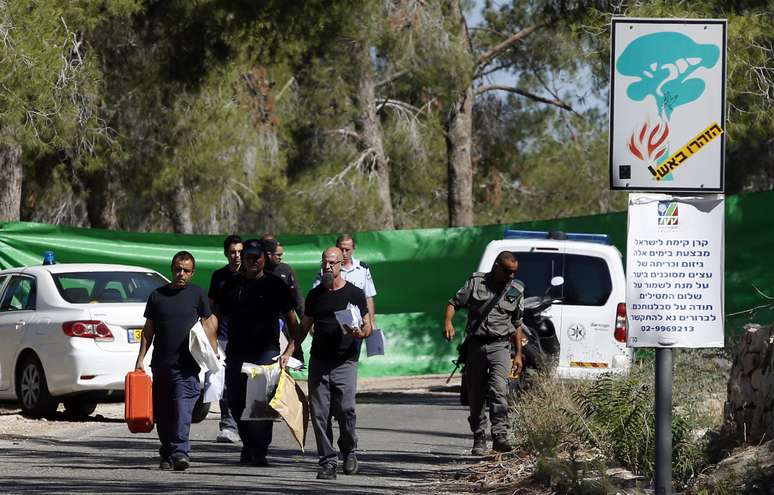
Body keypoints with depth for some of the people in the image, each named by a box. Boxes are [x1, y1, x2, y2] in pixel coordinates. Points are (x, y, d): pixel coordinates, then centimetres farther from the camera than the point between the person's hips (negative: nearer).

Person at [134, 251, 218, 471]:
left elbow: (208, 322, 11)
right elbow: (148, 329, 13)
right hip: (161, 363, 3)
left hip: (187, 364, -3)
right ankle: (167, 455, 16)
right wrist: (141, 358, 8)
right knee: (163, 412, 7)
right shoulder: (157, 295, 9)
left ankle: (180, 452, -19)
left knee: (182, 409, -14)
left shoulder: (197, 295, 5)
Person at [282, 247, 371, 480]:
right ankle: (328, 461, 2)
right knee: (319, 413, -4)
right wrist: (288, 353, 10)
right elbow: (304, 328, 20)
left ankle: (349, 451, 12)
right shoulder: (315, 294, 14)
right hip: (319, 362, 3)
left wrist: (360, 333, -18)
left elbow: (368, 326, 6)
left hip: (345, 362, -3)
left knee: (345, 409, -13)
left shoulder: (354, 294, 4)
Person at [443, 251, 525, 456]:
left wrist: (518, 354, 13)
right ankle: (479, 440, 15)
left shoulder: (516, 290, 11)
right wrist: (448, 322, -14)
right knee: (475, 396, 4)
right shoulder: (476, 282, 5)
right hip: (475, 345, 1)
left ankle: (500, 436, -28)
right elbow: (454, 303, 6)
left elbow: (517, 325, 17)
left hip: (500, 346, -1)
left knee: (499, 390, -20)